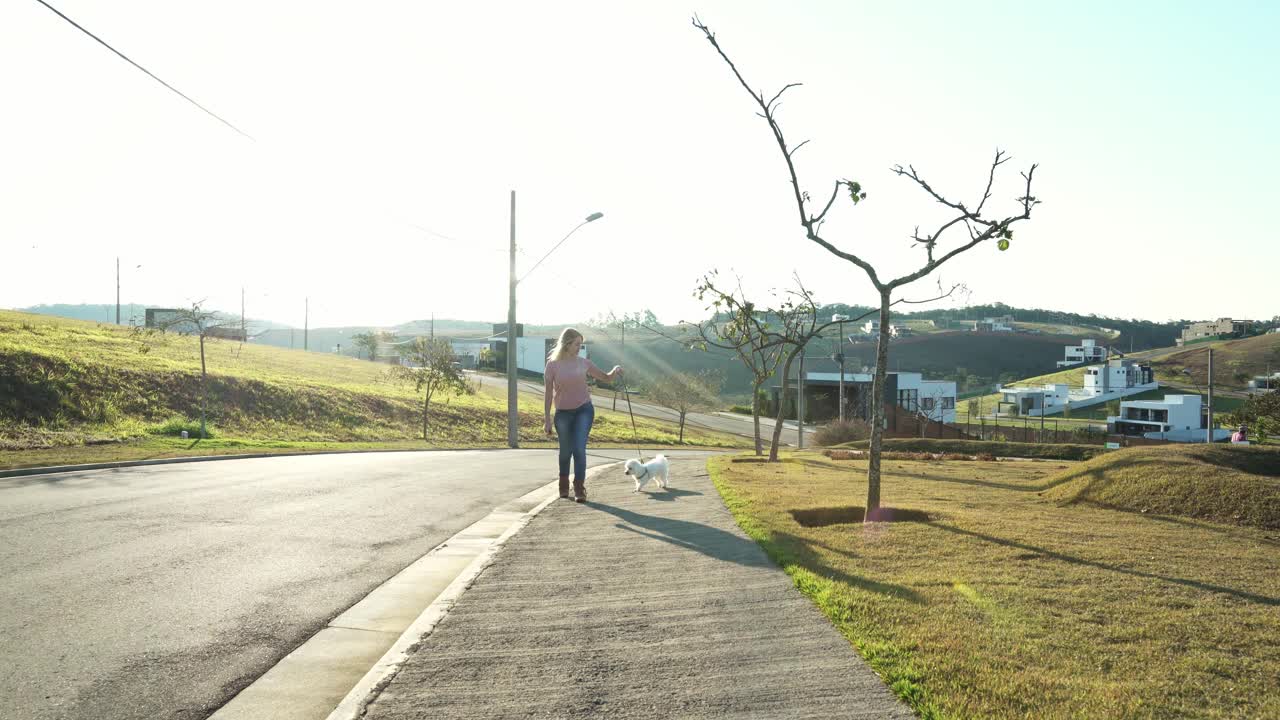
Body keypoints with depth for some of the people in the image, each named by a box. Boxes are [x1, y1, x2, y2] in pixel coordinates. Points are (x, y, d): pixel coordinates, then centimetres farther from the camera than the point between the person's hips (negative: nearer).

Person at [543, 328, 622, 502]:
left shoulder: (584, 363, 1)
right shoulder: (553, 365, -6)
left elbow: (606, 377, 11)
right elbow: (548, 393, -3)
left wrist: (615, 370, -11)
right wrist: (546, 418, -4)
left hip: (584, 410, 1)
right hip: (563, 413, 0)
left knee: (579, 448, -10)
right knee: (566, 450, 11)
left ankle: (579, 488, -4)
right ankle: (564, 485, 33)